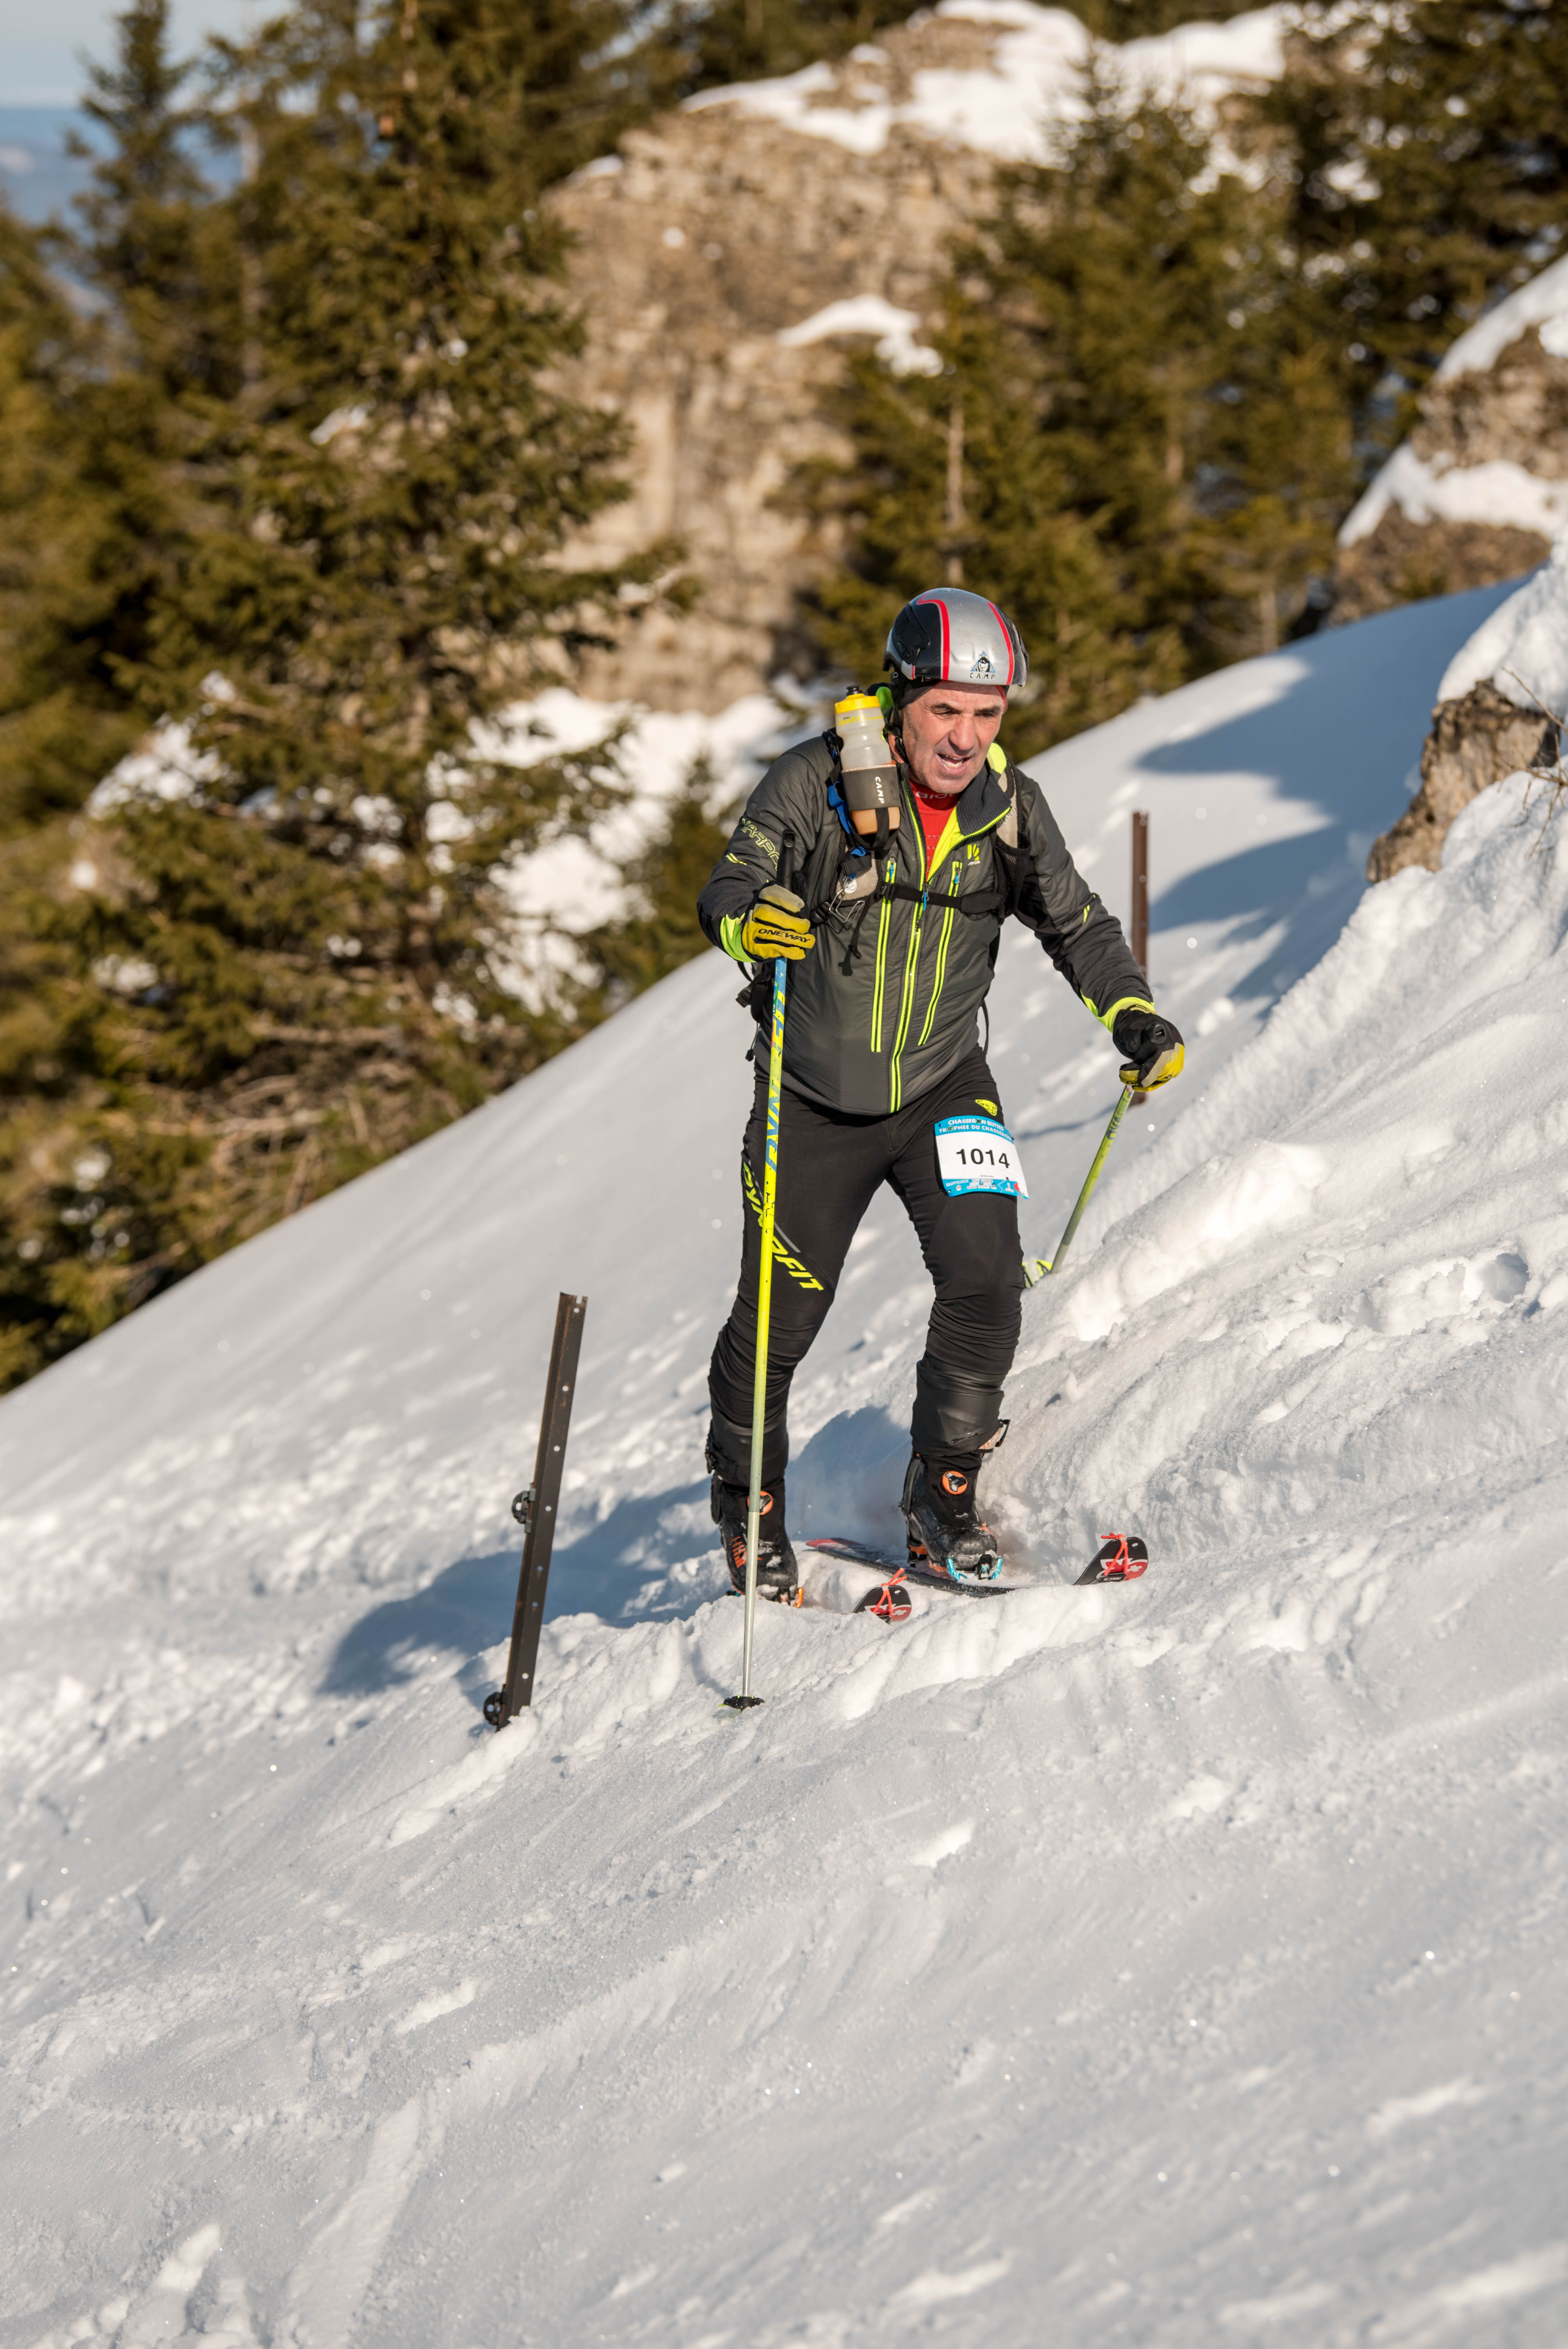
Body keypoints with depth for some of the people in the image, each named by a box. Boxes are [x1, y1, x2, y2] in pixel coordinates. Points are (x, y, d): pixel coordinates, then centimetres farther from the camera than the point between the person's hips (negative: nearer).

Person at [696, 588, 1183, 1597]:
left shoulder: (1011, 806, -7)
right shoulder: (817, 783, -18)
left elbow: (1075, 921, 5)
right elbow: (730, 886, -23)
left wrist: (1133, 1015, -10)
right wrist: (750, 922, -47)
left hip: (943, 1085, 2)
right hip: (814, 1099, -2)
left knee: (986, 1279, -15)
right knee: (780, 1314, 3)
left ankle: (943, 1495, 5)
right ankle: (746, 1496, 30)